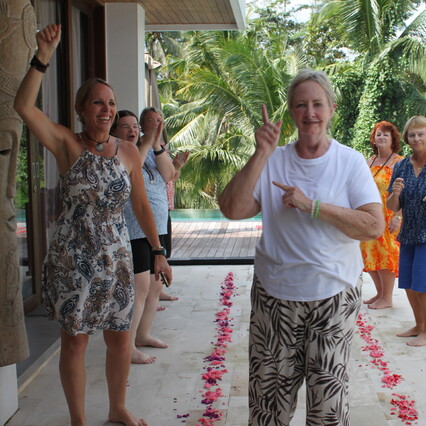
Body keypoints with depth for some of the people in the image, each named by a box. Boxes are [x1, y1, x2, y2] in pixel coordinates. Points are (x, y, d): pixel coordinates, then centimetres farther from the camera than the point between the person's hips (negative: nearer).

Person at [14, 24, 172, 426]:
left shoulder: (128, 151, 4)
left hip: (114, 257, 3)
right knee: (74, 341, 5)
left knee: (119, 338, 12)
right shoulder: (67, 145, -5)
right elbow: (24, 106, -20)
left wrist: (158, 252, 10)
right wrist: (43, 57, -27)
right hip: (71, 258, -3)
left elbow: (142, 206, 9)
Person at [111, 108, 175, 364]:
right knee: (140, 288, -10)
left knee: (156, 285, 14)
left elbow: (168, 175, 1)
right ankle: (127, 347, -1)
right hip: (132, 232, -8)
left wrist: (157, 145, -12)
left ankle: (143, 334, 30)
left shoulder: (149, 151, 14)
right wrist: (147, 143, -24)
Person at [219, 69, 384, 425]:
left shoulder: (350, 161, -3)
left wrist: (312, 206, -21)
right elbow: (232, 209, -12)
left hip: (334, 294, -1)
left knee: (328, 395, 8)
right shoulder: (273, 161, 1)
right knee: (269, 391, 10)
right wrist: (261, 154, -18)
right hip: (275, 293, 1)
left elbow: (375, 226, -14)